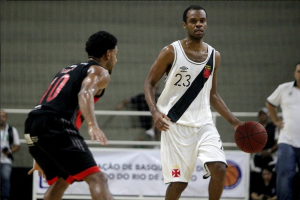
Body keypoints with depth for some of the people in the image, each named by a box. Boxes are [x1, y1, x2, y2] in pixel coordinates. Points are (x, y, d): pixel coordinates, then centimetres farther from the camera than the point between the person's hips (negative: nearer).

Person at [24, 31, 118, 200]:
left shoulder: (68, 70, 34)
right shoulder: (100, 72, 8)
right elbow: (85, 94, -15)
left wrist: (42, 158, 40)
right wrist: (92, 125, -33)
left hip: (32, 128, 9)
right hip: (56, 127, -8)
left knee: (61, 181, 27)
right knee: (97, 178, -14)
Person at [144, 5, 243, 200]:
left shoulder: (214, 56, 8)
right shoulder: (171, 52, -5)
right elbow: (150, 83, -1)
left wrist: (234, 121, 11)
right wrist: (155, 111, -18)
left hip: (204, 124, 4)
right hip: (176, 124, -4)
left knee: (219, 169, -15)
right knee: (179, 181, -6)